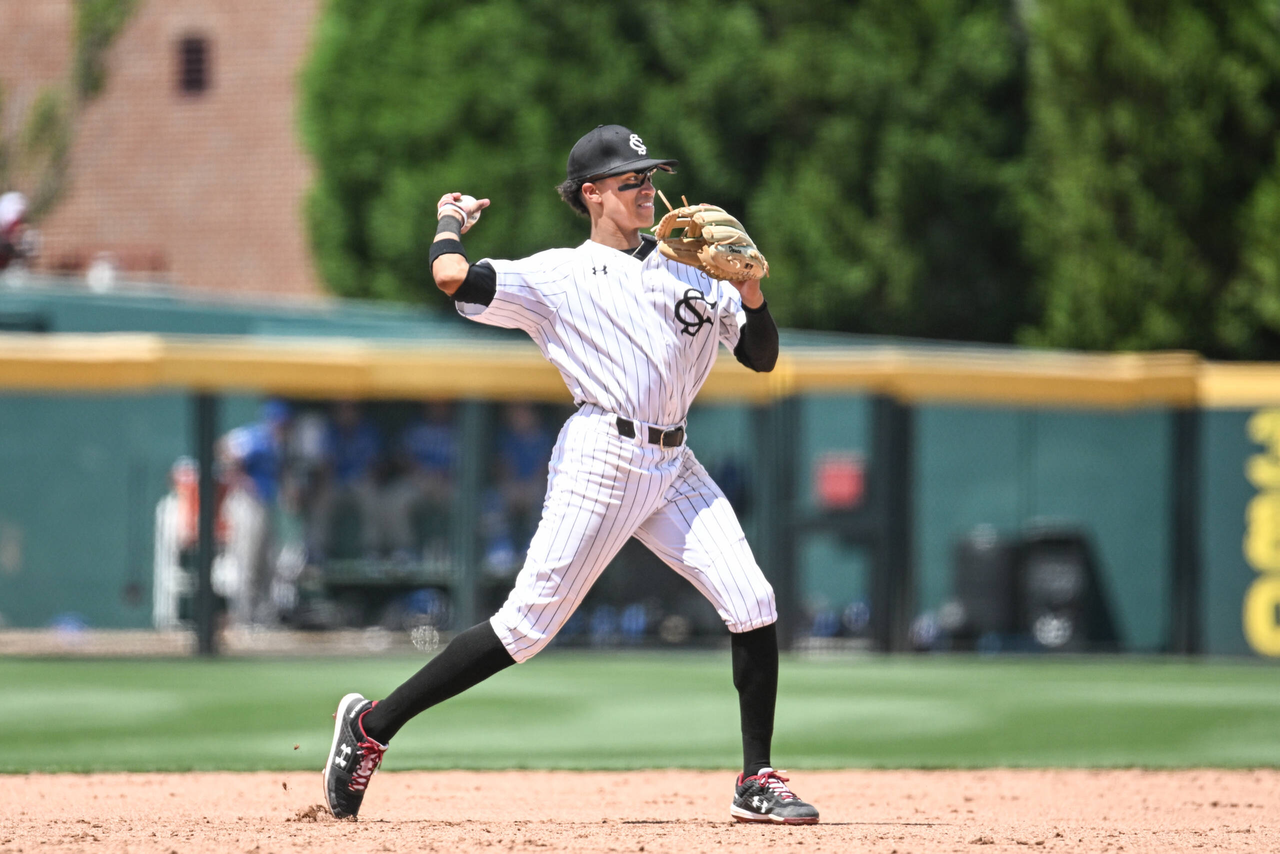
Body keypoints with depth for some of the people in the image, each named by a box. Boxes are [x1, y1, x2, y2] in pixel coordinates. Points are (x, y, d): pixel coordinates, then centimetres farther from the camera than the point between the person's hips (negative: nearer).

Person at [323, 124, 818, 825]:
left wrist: (750, 289, -4)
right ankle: (373, 725, 4)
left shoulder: (687, 268, 16)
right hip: (602, 458, -5)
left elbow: (760, 357, 14)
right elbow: (452, 276, -13)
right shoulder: (559, 275, 1)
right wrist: (450, 222, 8)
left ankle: (756, 781, 0)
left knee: (752, 603, -8)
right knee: (527, 624, -7)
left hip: (673, 466, 5)